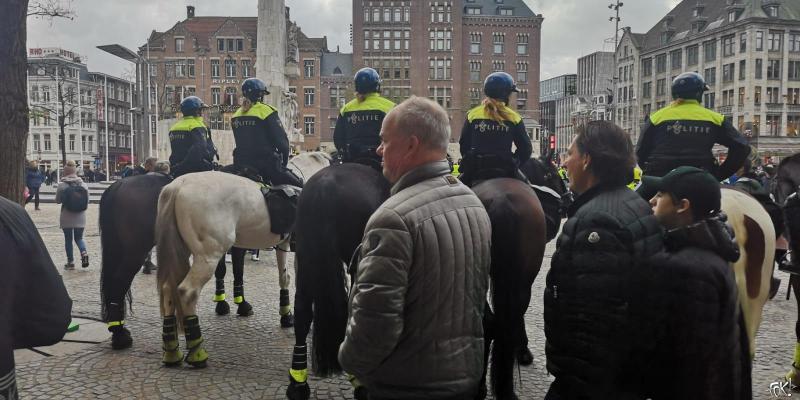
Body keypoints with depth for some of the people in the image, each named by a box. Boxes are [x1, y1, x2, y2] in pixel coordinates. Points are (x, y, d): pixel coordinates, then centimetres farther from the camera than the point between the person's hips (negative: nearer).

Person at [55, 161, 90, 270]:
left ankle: (70, 262, 12)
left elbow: (58, 200, -2)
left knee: (68, 239, 9)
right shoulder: (83, 184, -1)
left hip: (66, 217, -2)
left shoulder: (62, 185, -9)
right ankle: (84, 252, -13)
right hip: (80, 216, 2)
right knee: (79, 237, 15)